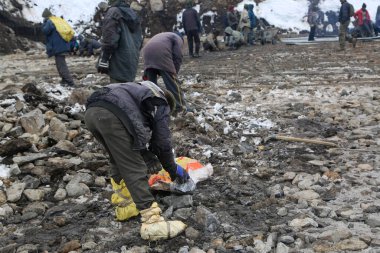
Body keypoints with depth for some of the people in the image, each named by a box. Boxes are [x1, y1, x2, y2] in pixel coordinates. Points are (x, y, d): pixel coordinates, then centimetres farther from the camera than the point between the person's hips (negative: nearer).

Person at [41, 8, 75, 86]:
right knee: (61, 64, 20)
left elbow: (45, 31, -12)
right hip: (64, 46, 9)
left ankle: (69, 82, -11)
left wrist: (44, 22, -1)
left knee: (61, 65, -7)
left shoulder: (50, 22, -11)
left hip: (58, 47, -9)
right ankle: (65, 80, 24)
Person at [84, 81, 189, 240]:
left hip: (91, 111, 8)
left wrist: (148, 157, 43)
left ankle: (124, 206, 31)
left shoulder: (141, 93, 41)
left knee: (119, 162, 25)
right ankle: (152, 224, -4)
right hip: (111, 116, -8)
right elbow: (162, 142, 17)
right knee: (135, 170, -4)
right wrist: (173, 170, 30)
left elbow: (135, 134, 41)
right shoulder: (161, 105, 20)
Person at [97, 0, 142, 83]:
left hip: (119, 64, -8)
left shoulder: (113, 12, -6)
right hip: (132, 63, 8)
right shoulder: (134, 15, 20)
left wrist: (103, 60, -15)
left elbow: (110, 39, -16)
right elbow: (139, 40, 24)